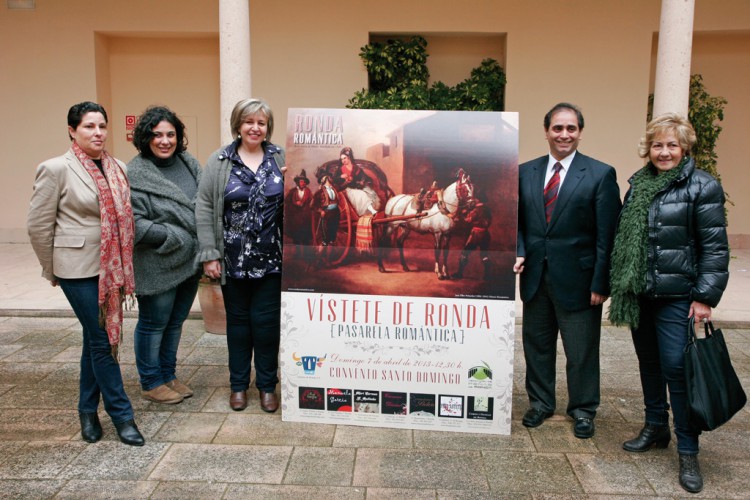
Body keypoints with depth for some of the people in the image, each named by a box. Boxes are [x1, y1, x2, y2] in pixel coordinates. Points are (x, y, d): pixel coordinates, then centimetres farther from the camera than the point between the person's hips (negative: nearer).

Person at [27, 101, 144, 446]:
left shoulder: (117, 169, 6)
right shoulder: (56, 169, -8)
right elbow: (38, 226, -4)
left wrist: (122, 265, 11)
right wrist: (52, 271, 3)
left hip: (111, 269, 5)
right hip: (79, 268, -5)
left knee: (95, 339, 15)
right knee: (102, 340, -1)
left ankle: (88, 411, 31)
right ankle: (121, 416, 12)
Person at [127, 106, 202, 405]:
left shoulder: (188, 163, 5)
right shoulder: (135, 174, -14)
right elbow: (133, 223, -18)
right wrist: (172, 237, -18)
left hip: (190, 261, 7)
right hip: (157, 265, -6)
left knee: (176, 321, 18)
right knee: (153, 324, 10)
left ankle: (168, 375, 35)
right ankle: (151, 383, 27)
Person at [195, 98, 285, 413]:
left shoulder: (280, 159, 4)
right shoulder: (220, 162, 0)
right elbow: (204, 208, -2)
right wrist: (209, 254, -7)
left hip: (271, 260, 0)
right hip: (233, 260, 0)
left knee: (266, 321, 6)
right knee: (238, 320, 12)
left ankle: (267, 385, 22)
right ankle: (238, 385, 27)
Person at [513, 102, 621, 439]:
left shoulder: (600, 174, -5)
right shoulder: (525, 172, 6)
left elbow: (607, 235, -8)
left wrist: (600, 282, -11)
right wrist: (519, 252, -7)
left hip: (577, 278, -3)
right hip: (535, 276, 4)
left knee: (582, 350, 9)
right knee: (537, 344, 15)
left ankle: (583, 410, 29)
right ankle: (540, 402, 34)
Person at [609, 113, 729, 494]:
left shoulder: (702, 186, -6)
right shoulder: (638, 184, 10)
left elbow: (714, 247, -8)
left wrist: (705, 297, -12)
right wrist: (620, 284, 13)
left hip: (677, 295, -5)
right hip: (639, 292, 6)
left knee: (676, 367, -5)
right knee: (649, 363, 15)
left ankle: (688, 452, 9)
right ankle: (655, 428, 32)